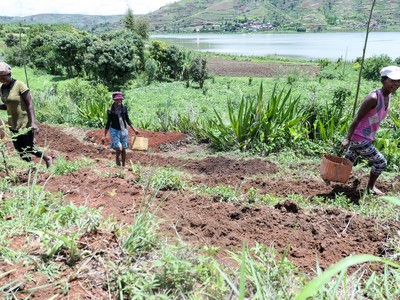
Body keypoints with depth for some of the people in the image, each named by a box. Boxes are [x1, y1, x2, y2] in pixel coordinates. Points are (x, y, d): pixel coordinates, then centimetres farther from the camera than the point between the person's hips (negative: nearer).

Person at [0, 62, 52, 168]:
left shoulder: (20, 85, -16)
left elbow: (30, 104, -17)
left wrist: (33, 122, -25)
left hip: (25, 123, -7)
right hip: (13, 124, 7)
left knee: (29, 149, 1)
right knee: (20, 150, 11)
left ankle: (47, 158, 27)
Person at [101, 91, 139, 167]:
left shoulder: (124, 108, -1)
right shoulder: (110, 110, -9)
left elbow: (127, 120, 10)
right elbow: (108, 123, -3)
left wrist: (134, 129, 8)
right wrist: (104, 136, -4)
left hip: (123, 131, 3)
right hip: (114, 131, -3)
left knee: (124, 149, 9)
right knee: (119, 149, -16)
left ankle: (123, 165, 25)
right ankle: (117, 158, 17)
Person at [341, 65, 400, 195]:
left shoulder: (388, 97, 5)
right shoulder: (374, 97, -22)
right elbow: (357, 118, -23)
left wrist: (372, 136, 19)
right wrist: (347, 138, -26)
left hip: (367, 139, 8)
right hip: (359, 139, -8)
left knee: (348, 161, 19)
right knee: (381, 162, 3)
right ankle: (370, 187, 24)